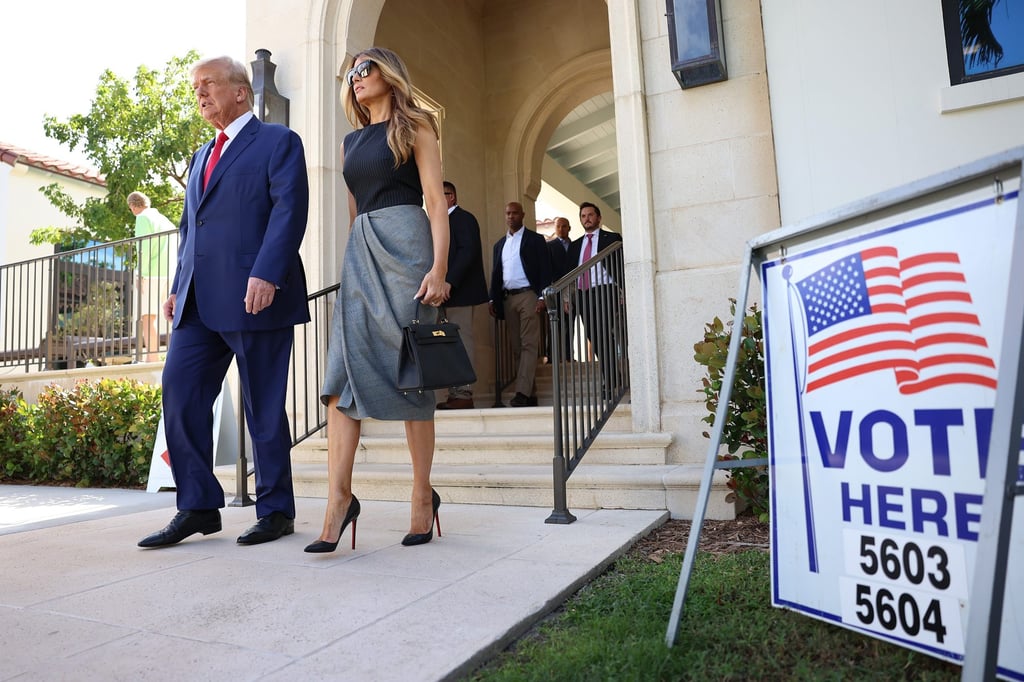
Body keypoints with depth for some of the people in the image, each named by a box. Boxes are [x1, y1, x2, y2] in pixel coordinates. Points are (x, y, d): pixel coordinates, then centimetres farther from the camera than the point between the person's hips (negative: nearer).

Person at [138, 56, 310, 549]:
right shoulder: (201, 156, 27)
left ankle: (276, 511, 11)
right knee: (180, 392, -1)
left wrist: (265, 275, -22)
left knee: (264, 406, -1)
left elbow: (289, 212, -11)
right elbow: (189, 227, 27)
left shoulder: (278, 142, 3)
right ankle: (198, 507, 10)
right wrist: (178, 286, 16)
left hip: (254, 297, -7)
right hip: (199, 301, 8)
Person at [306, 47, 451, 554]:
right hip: (360, 251, 6)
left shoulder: (414, 126, 7)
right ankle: (339, 495, -11)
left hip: (405, 244, -5)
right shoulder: (351, 142, 24)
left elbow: (435, 200, -4)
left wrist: (438, 268, -16)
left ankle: (423, 494, 5)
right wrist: (357, 260, 16)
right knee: (344, 368, -10)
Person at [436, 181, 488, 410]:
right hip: (449, 292, 9)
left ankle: (463, 394, -3)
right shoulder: (445, 221, 22)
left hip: (460, 291, -9)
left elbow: (468, 251, -17)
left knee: (461, 341, -7)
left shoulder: (463, 218, -5)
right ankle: (456, 394, 12)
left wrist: (449, 282, -22)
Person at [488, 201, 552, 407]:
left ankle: (523, 392, -17)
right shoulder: (500, 244, 20)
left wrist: (542, 297, -13)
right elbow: (496, 273, 19)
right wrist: (493, 299, 9)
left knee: (529, 344, -11)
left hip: (528, 296, -6)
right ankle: (531, 394, 7)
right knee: (517, 347, 3)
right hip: (507, 298, 6)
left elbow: (545, 269, -3)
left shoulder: (535, 240, 4)